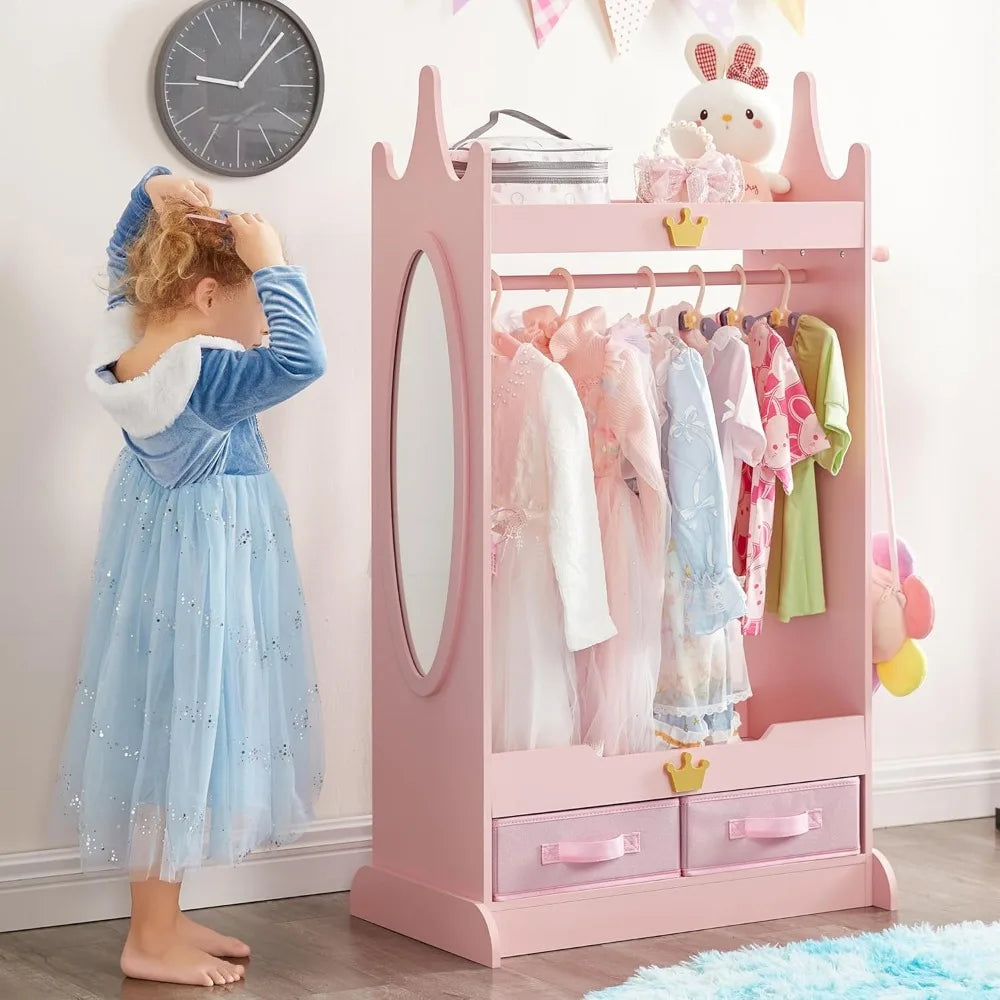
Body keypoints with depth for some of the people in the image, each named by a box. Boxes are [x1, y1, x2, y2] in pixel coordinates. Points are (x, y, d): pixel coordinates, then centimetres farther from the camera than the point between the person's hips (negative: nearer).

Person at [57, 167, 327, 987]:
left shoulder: (129, 335, -4)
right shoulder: (196, 378, -29)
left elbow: (127, 258, 16)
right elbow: (303, 360, -42)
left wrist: (153, 195, -2)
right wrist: (271, 264, -33)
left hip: (168, 551, 10)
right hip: (199, 564, -10)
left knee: (173, 732, 16)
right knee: (181, 733, 1)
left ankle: (163, 918, 27)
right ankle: (152, 942, 11)